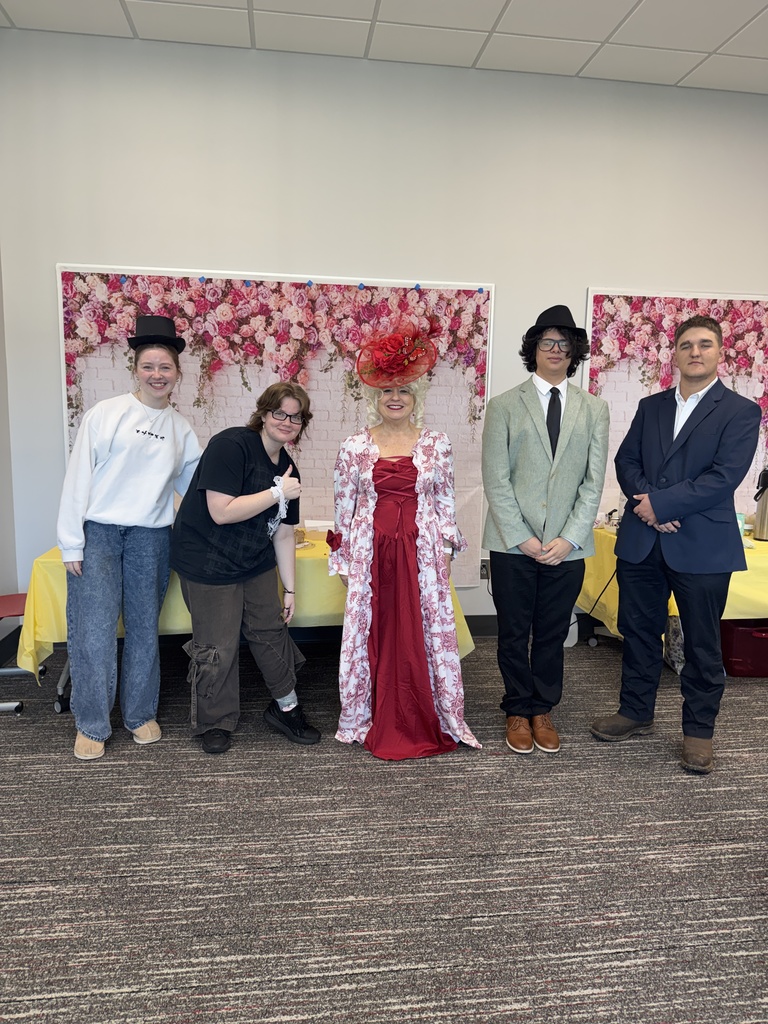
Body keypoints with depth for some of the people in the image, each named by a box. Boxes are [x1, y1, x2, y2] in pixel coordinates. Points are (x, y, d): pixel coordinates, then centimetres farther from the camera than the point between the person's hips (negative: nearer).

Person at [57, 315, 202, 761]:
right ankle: (92, 725, 14)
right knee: (93, 631, -3)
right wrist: (71, 541, -7)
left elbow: (196, 484, 16)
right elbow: (79, 477, -4)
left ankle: (141, 713, 26)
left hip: (151, 538, 3)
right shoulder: (106, 413, -1)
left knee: (145, 629, 10)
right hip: (98, 533, -3)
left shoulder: (182, 428, 10)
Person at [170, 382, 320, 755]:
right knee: (219, 647, 0)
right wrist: (278, 493, -23)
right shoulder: (230, 445, -19)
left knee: (272, 631, 13)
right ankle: (215, 724, 22)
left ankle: (286, 707, 32)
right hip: (208, 565, -7)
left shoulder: (287, 467, 5)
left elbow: (283, 532, 9)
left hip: (257, 564, 7)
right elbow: (221, 512, -27)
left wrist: (289, 588, 8)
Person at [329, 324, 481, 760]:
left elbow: (446, 504, 6)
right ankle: (371, 722, 24)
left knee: (427, 631, 4)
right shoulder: (355, 447, 2)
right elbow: (344, 508, 5)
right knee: (371, 633, 7)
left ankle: (427, 722, 22)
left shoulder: (437, 444, 3)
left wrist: (446, 555, 2)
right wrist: (343, 560, 4)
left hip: (422, 552, 0)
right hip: (371, 552, 0)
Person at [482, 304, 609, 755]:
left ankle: (543, 710, 29)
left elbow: (594, 481, 2)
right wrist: (522, 537, -10)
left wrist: (568, 538, -7)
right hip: (513, 544, -1)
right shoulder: (505, 406, 2)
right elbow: (496, 479, -4)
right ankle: (519, 711, 27)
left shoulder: (594, 409, 8)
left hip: (568, 545, 2)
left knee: (553, 633, 12)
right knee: (514, 633, 9)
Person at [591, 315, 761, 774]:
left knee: (703, 643, 8)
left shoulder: (741, 411, -3)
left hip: (703, 545, -4)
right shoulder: (650, 407, 12)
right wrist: (645, 500, -13)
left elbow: (725, 477, -14)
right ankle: (636, 712, 32)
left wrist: (661, 504, -16)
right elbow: (626, 460, 6)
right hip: (641, 541, 4)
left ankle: (699, 731, 24)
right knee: (639, 631, 14)